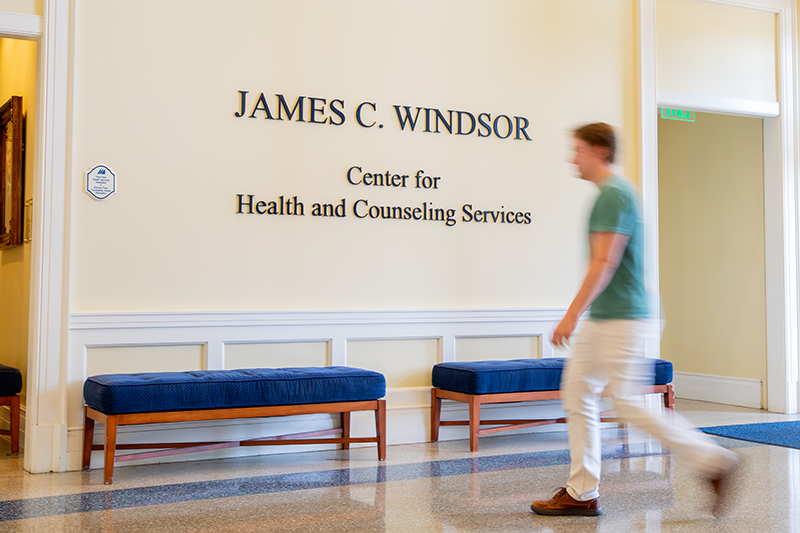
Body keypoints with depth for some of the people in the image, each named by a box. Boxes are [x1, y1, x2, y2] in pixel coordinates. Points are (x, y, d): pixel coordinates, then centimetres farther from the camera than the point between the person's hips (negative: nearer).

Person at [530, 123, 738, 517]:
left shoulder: (614, 195, -16)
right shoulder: (613, 192, 16)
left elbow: (604, 263, -22)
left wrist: (572, 314, -22)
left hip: (621, 321, -10)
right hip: (601, 320, 10)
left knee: (627, 404, -7)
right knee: (576, 394, 8)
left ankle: (713, 461, 6)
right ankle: (581, 493, 13)